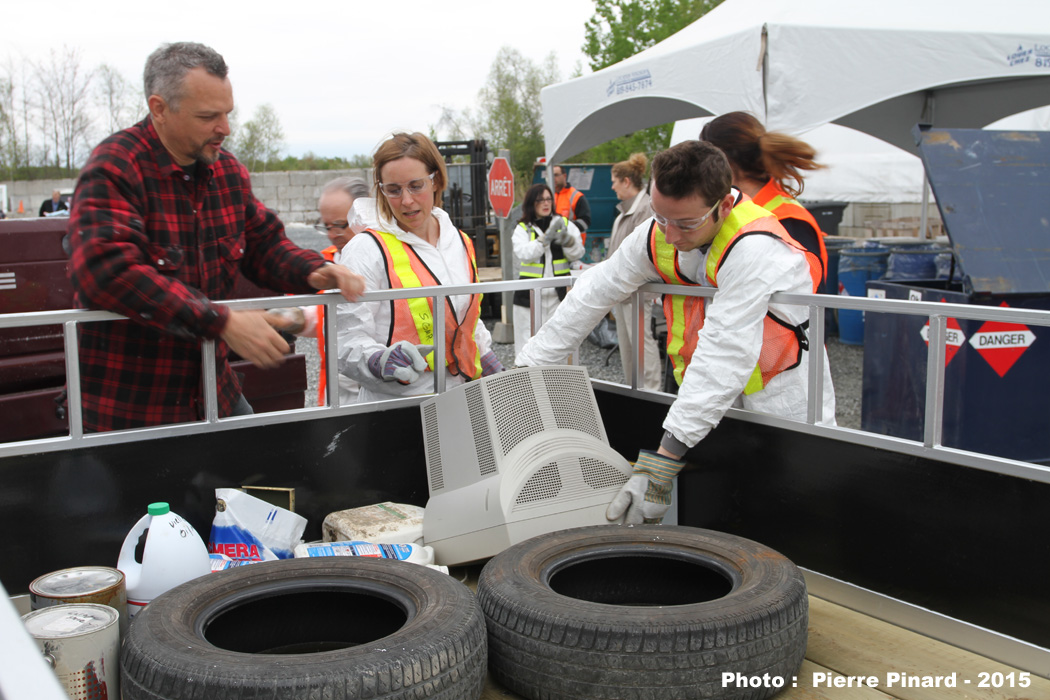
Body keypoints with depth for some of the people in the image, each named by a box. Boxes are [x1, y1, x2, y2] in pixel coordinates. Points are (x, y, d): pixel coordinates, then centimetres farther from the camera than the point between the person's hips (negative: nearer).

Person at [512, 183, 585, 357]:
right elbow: (523, 254, -12)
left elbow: (577, 254, 2)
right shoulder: (523, 228, 6)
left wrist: (568, 240, -18)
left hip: (559, 294, 1)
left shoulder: (564, 224, 11)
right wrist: (546, 238, -22)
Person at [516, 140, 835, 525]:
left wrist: (664, 457, -39)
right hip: (712, 399, 6)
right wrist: (527, 364, 4)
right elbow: (595, 292, 6)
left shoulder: (754, 247, -28)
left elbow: (725, 354, -35)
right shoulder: (657, 235, -5)